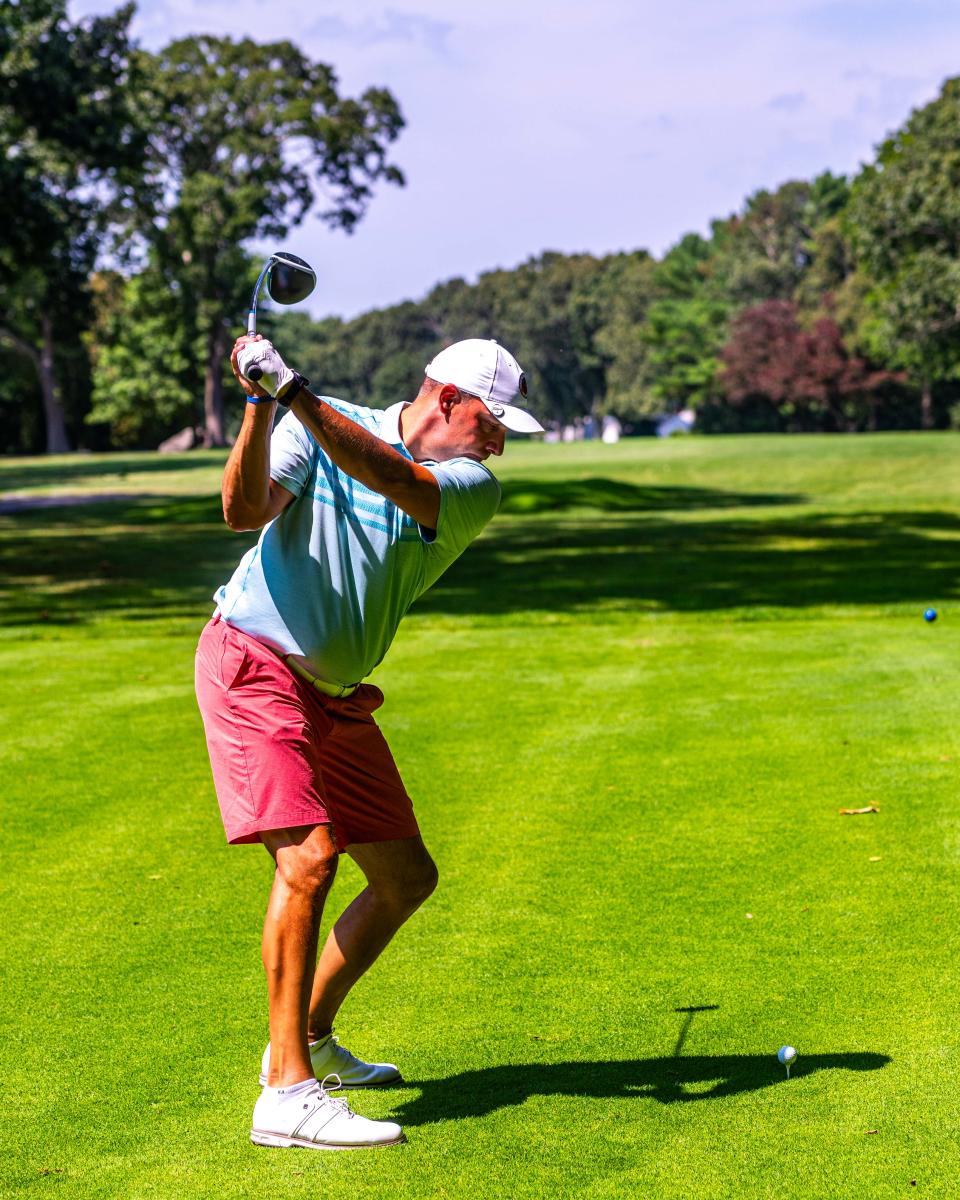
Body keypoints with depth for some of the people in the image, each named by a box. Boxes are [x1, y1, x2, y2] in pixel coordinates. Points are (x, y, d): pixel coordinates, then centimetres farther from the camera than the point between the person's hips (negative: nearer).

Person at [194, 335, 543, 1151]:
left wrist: (294, 392, -32)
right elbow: (244, 510, -19)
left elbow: (396, 479, -22)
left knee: (406, 877, 10)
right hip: (253, 664, -6)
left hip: (334, 697, 6)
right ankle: (287, 1093, -20)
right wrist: (260, 409, -32)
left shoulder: (473, 489, -2)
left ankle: (309, 1041, 27)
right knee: (309, 855, -22)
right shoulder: (315, 427, -6)